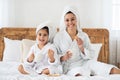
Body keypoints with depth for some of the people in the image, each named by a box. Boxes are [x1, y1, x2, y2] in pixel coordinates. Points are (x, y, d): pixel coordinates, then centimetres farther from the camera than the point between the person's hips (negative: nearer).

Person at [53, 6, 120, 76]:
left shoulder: (84, 36, 6)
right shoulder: (58, 37, 2)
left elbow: (91, 55, 7)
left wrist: (82, 48, -11)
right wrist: (63, 58, -18)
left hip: (85, 63, 3)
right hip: (70, 67, -2)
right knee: (80, 75, -42)